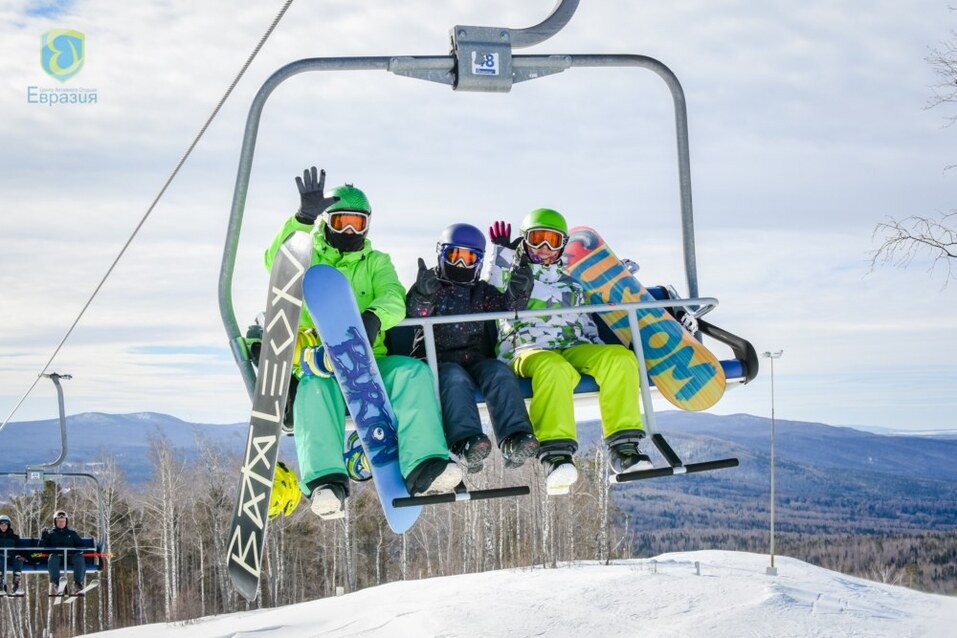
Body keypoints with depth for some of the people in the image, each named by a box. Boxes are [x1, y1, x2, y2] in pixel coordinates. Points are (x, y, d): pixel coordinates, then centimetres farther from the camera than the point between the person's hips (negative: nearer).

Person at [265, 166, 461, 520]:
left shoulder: (376, 262, 23)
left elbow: (394, 299, 1)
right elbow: (277, 262, -6)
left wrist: (374, 317, -24)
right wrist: (304, 218, -21)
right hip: (319, 363, -2)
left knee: (414, 371, -29)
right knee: (317, 386, -38)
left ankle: (424, 469, -42)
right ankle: (326, 481, -51)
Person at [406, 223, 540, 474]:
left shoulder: (483, 291, 24)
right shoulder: (429, 285, 15)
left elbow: (507, 306, 4)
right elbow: (415, 313, -6)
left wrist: (518, 293, -19)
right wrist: (423, 295, -30)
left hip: (477, 358, 3)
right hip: (439, 358, -3)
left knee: (500, 372, -29)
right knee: (455, 378, -36)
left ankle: (514, 440, -48)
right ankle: (465, 441, -58)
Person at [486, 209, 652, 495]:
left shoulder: (571, 286, 32)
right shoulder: (513, 274, 21)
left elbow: (586, 326, 29)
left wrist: (602, 353, 11)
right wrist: (503, 252, -7)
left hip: (573, 348, 4)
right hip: (527, 351, -4)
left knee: (621, 358, -26)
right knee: (553, 368, -42)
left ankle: (622, 445, -31)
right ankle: (555, 453, -51)